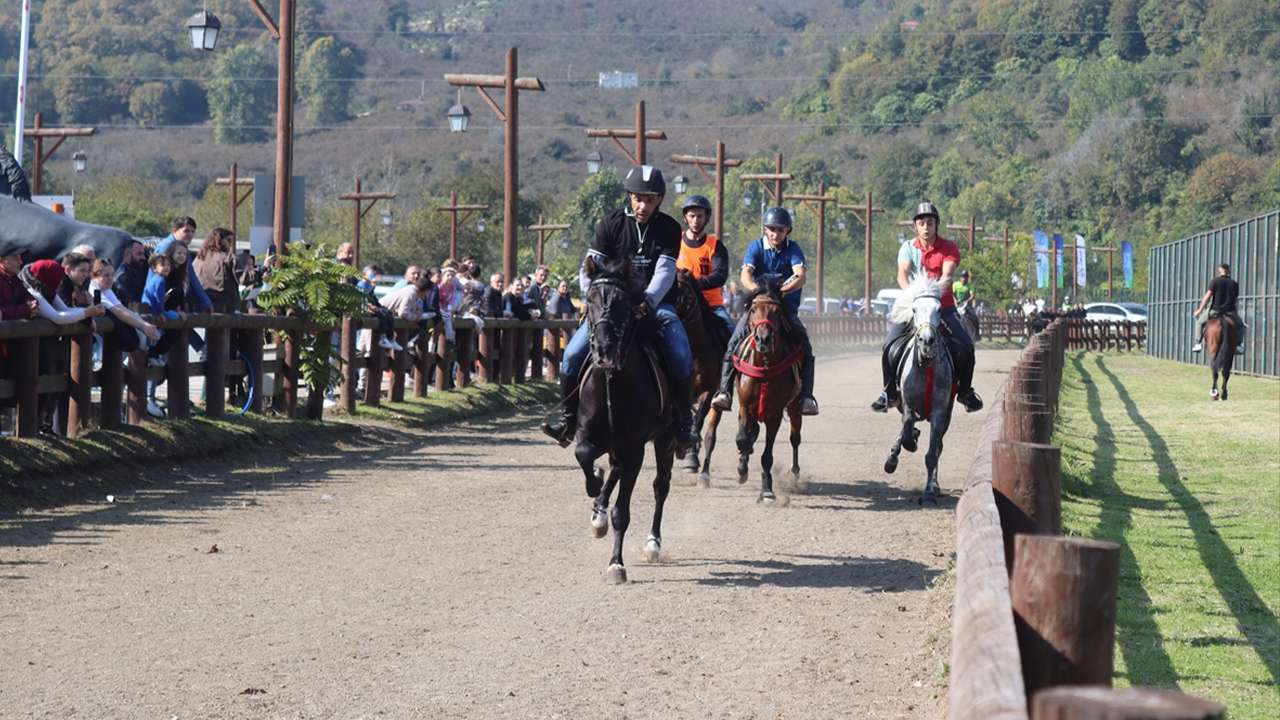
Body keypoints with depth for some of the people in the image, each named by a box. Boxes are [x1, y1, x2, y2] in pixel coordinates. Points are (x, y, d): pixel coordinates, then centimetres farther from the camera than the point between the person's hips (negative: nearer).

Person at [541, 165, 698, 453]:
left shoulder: (669, 229, -1)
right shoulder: (611, 224, 0)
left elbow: (665, 272, -12)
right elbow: (589, 267, -4)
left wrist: (647, 302, -30)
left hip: (654, 303, -1)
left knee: (681, 357, -24)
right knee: (572, 355, -17)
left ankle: (683, 423, -8)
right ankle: (568, 418, 1)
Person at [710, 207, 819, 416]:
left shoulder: (793, 250, -2)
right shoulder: (756, 247, -1)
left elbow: (801, 276, -19)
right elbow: (745, 274, -17)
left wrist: (786, 289, -41)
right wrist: (754, 288, -41)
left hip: (786, 307, 0)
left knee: (805, 347, -19)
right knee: (733, 344, -18)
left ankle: (806, 397, -17)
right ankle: (724, 392, -19)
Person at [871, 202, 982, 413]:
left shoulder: (949, 248, 2)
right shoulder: (908, 248, 5)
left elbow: (947, 275, -13)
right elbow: (902, 274, -11)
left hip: (943, 305, 0)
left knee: (965, 346, -15)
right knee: (889, 344, -17)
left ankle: (965, 391, 7)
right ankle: (889, 391, 0)